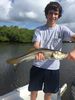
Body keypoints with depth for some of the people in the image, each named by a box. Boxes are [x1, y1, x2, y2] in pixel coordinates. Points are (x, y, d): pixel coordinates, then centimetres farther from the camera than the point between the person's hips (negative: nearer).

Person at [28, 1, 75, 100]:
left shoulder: (62, 29, -1)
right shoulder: (39, 29, 1)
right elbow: (36, 44, -11)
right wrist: (38, 52, -36)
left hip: (53, 67, 0)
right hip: (38, 66, 0)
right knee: (33, 91, 13)